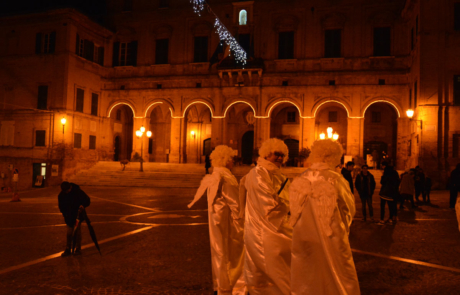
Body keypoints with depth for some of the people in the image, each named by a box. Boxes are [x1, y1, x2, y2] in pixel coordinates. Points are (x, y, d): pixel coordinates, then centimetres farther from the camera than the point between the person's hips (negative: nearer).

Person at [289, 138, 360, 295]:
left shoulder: (299, 180, -6)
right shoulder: (336, 180, -16)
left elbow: (294, 210, 2)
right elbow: (350, 208, -3)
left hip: (303, 240, 4)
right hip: (331, 241, -4)